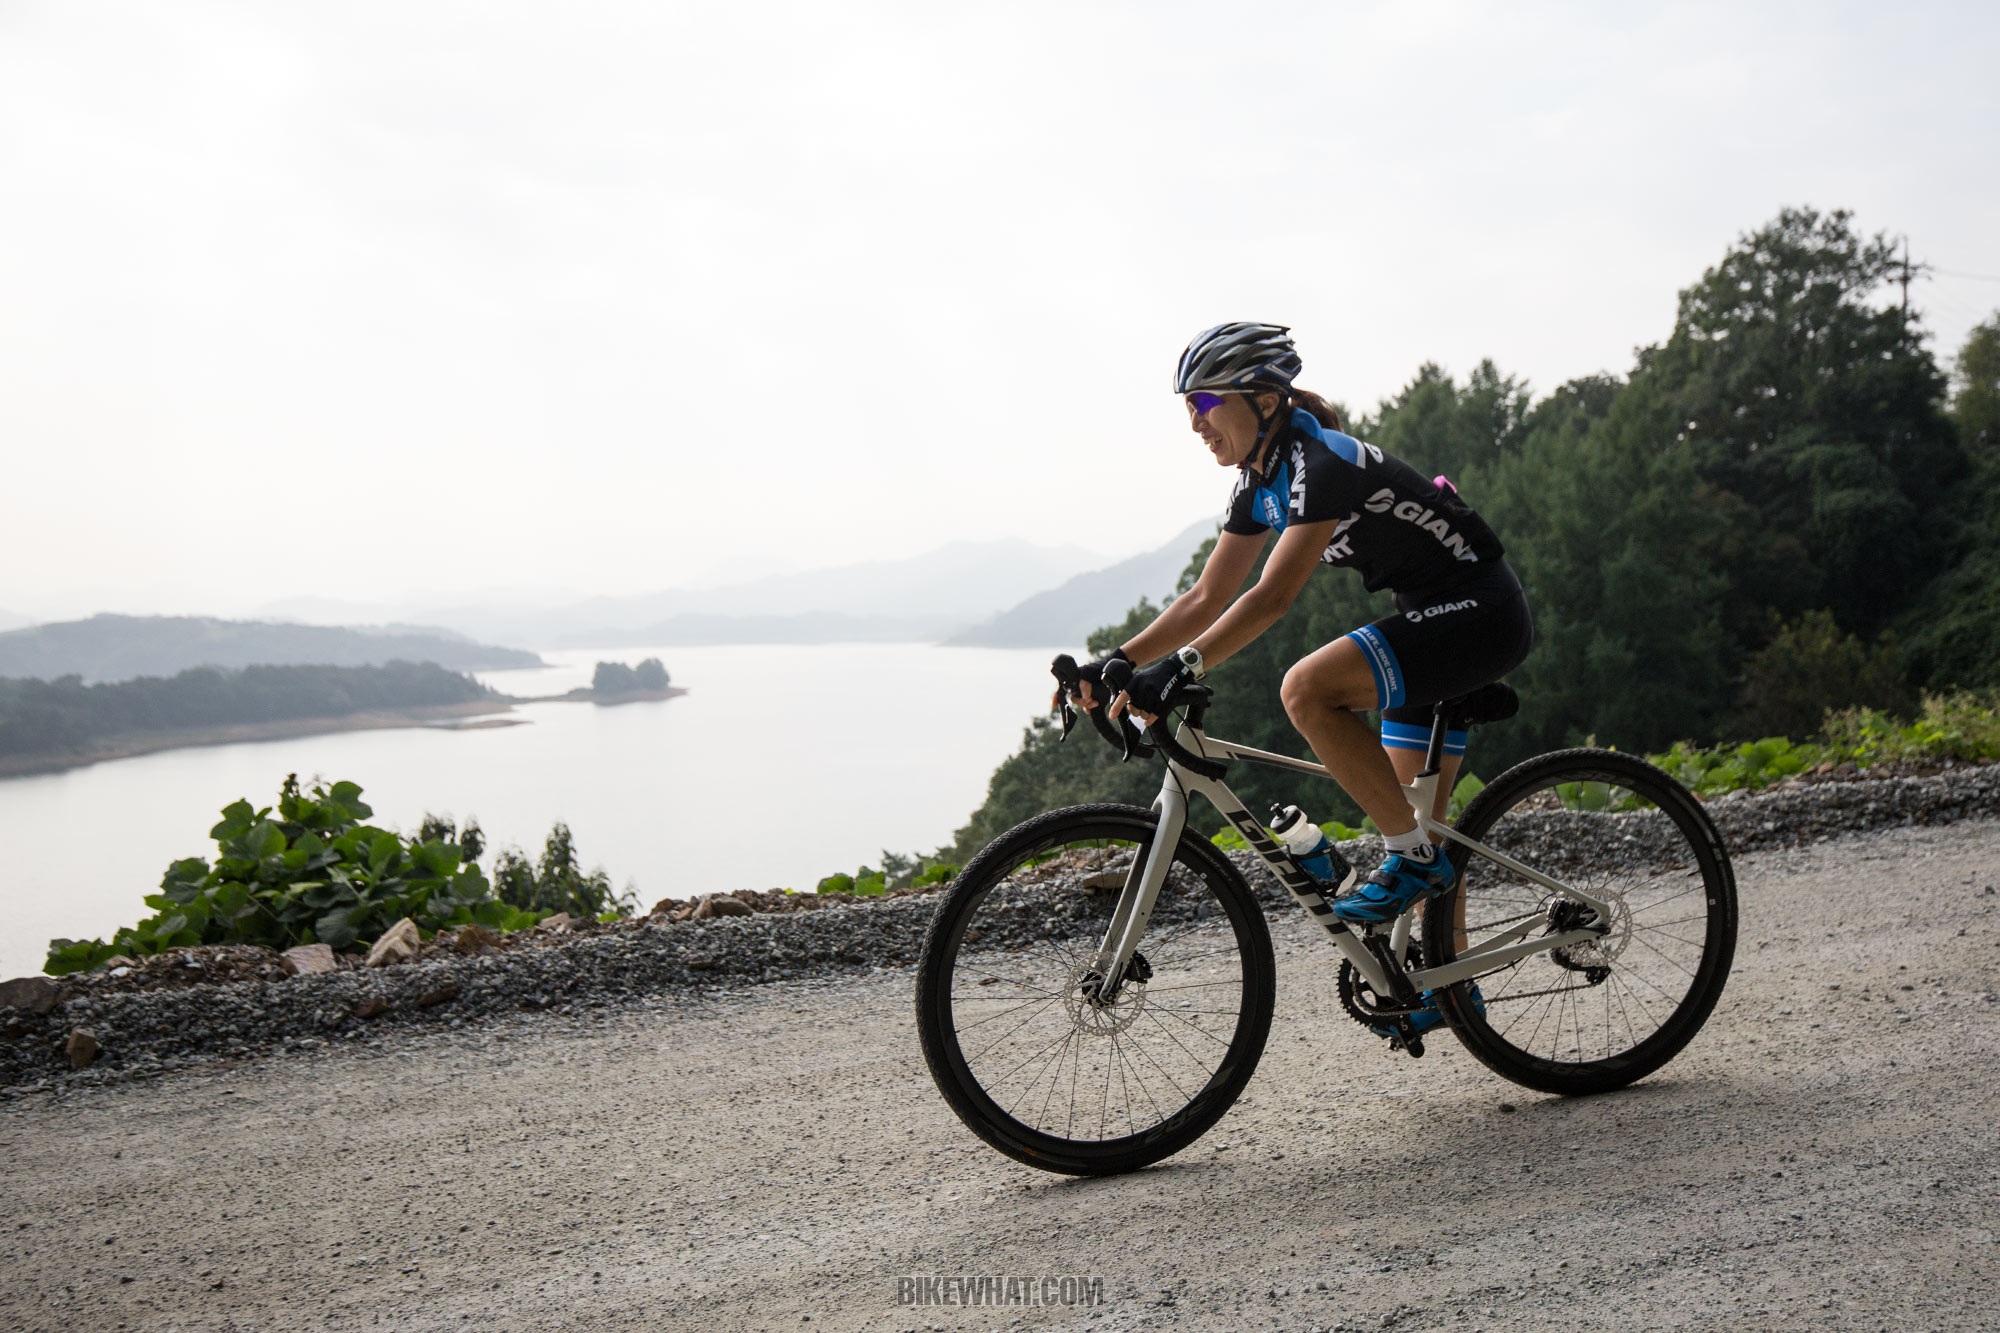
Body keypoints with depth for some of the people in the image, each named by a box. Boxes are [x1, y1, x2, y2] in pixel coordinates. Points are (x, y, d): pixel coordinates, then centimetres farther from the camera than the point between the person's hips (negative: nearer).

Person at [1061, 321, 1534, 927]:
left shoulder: (1322, 461, -23)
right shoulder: (1260, 482, 5)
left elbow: (1273, 597, -32)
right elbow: (1206, 599, 6)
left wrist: (1181, 669, -38)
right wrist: (1115, 662, -4)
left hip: (1480, 612, -9)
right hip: (1435, 615, 9)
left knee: (1307, 689, -27)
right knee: (1415, 815, 9)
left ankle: (1411, 857, -14)